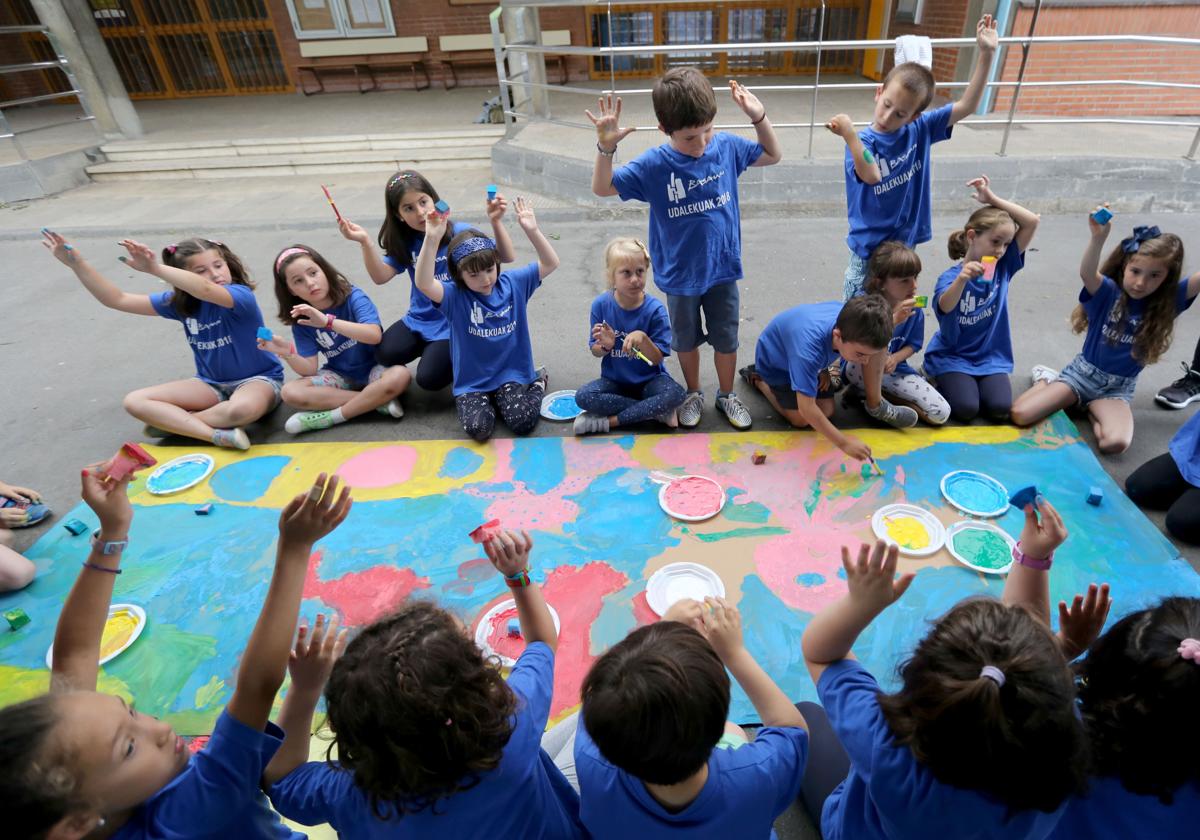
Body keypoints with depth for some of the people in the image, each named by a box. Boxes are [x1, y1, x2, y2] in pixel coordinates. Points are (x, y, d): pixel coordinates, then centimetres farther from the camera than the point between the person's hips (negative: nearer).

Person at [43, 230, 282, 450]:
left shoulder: (241, 296, -21)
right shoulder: (181, 302, -1)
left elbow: (206, 290, -44)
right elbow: (118, 300, -1)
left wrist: (155, 268, -53)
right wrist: (77, 263, -11)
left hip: (258, 379, -6)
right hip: (213, 383, 6)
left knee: (243, 408, -42)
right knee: (135, 402, -9)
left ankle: (172, 422, -12)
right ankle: (220, 436, -25)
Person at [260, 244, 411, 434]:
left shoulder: (353, 297, -14)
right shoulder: (301, 322, -4)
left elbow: (375, 335, -31)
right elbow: (310, 370, -6)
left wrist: (328, 321, -37)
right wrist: (287, 353, -26)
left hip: (373, 368, -3)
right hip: (340, 376, 4)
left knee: (399, 376, -37)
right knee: (290, 392, -23)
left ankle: (332, 416, -21)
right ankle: (378, 401, -23)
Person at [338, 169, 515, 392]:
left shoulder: (460, 233, -11)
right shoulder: (404, 243, 3)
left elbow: (507, 257, -18)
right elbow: (381, 276, -8)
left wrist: (495, 222, -35)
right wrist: (364, 241, -24)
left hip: (455, 323, -5)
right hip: (419, 320, 5)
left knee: (429, 379, -17)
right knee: (385, 355, -17)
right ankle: (431, 347, 13)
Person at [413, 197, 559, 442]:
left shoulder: (513, 283, -1)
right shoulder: (455, 296, -11)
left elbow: (550, 263, -3)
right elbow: (424, 284, -30)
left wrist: (532, 230, -19)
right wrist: (432, 239, -42)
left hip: (511, 373, 1)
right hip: (472, 382, 0)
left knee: (522, 422, -21)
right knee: (478, 428, -23)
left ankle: (537, 384, 12)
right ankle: (487, 403, 12)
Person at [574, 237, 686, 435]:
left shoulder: (655, 309, -14)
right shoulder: (601, 305, -9)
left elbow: (657, 359, -12)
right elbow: (595, 351, -1)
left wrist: (642, 339, -32)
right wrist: (606, 346, -25)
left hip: (649, 380, -2)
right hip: (614, 380, 2)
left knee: (675, 393, -31)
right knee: (583, 396, -26)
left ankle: (609, 421, -18)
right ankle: (658, 412, -17)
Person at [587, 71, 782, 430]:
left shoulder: (728, 146, -9)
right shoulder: (654, 164, -16)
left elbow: (773, 155, 7)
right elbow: (602, 188, -13)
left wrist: (758, 116, -10)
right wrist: (606, 147, -30)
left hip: (723, 268, 2)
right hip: (680, 275, -1)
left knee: (726, 338, 15)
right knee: (686, 339, 18)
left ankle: (726, 395, 38)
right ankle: (693, 393, 42)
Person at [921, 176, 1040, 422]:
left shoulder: (1003, 266, -1)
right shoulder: (951, 276, -14)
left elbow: (1032, 222, -6)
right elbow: (945, 307, -36)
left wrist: (993, 198, -9)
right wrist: (961, 279, -55)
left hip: (991, 358, 4)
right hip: (953, 357, -4)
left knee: (1000, 408, -18)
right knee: (965, 408, -23)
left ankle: (975, 384, 13)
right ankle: (941, 382, 8)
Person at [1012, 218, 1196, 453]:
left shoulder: (1167, 301, -3)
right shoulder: (1108, 292, -11)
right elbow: (1086, 273, -33)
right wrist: (1098, 237, -52)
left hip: (1118, 387, 1)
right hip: (1083, 372, 0)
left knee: (1116, 443, -31)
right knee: (1020, 415, -17)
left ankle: (1092, 407, 4)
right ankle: (1048, 380, 16)